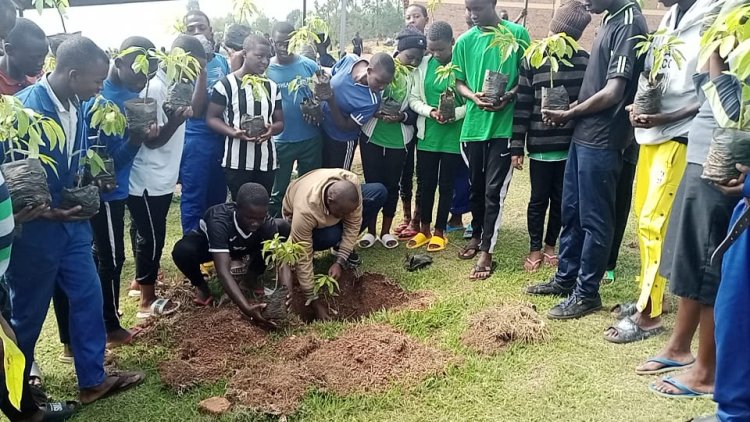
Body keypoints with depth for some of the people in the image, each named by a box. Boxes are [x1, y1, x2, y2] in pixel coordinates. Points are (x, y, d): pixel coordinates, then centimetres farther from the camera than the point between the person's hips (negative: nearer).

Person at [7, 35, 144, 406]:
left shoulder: (75, 105, 0)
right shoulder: (25, 108, -24)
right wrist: (47, 211, -22)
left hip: (71, 220, 7)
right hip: (35, 226, -7)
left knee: (88, 297, 13)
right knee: (28, 312, 11)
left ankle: (92, 380, 28)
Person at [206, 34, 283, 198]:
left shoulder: (272, 87, 11)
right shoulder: (226, 84, -4)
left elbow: (280, 122, 14)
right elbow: (211, 118, -3)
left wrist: (272, 129, -10)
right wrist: (234, 132, -20)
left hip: (267, 160, 4)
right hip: (237, 161, -4)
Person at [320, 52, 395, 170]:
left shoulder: (371, 101, -33)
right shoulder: (349, 60, -22)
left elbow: (345, 126, -25)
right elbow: (328, 78, -1)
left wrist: (330, 100, -37)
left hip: (341, 140, -4)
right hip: (321, 126, 4)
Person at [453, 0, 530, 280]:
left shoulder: (517, 34, -3)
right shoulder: (465, 41, 5)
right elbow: (458, 81, 9)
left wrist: (510, 95, -16)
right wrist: (474, 97, -12)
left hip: (504, 124, -3)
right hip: (474, 123, 3)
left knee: (494, 190, -2)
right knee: (476, 186, 15)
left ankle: (486, 251, 5)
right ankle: (477, 236, 35)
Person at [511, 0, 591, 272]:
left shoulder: (584, 61, 3)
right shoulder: (532, 61, -4)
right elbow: (522, 106, -4)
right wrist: (516, 147, -6)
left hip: (571, 145, 2)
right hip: (540, 146, -2)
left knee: (561, 199, 12)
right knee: (539, 199, 8)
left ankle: (550, 245, 30)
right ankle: (535, 248, 23)